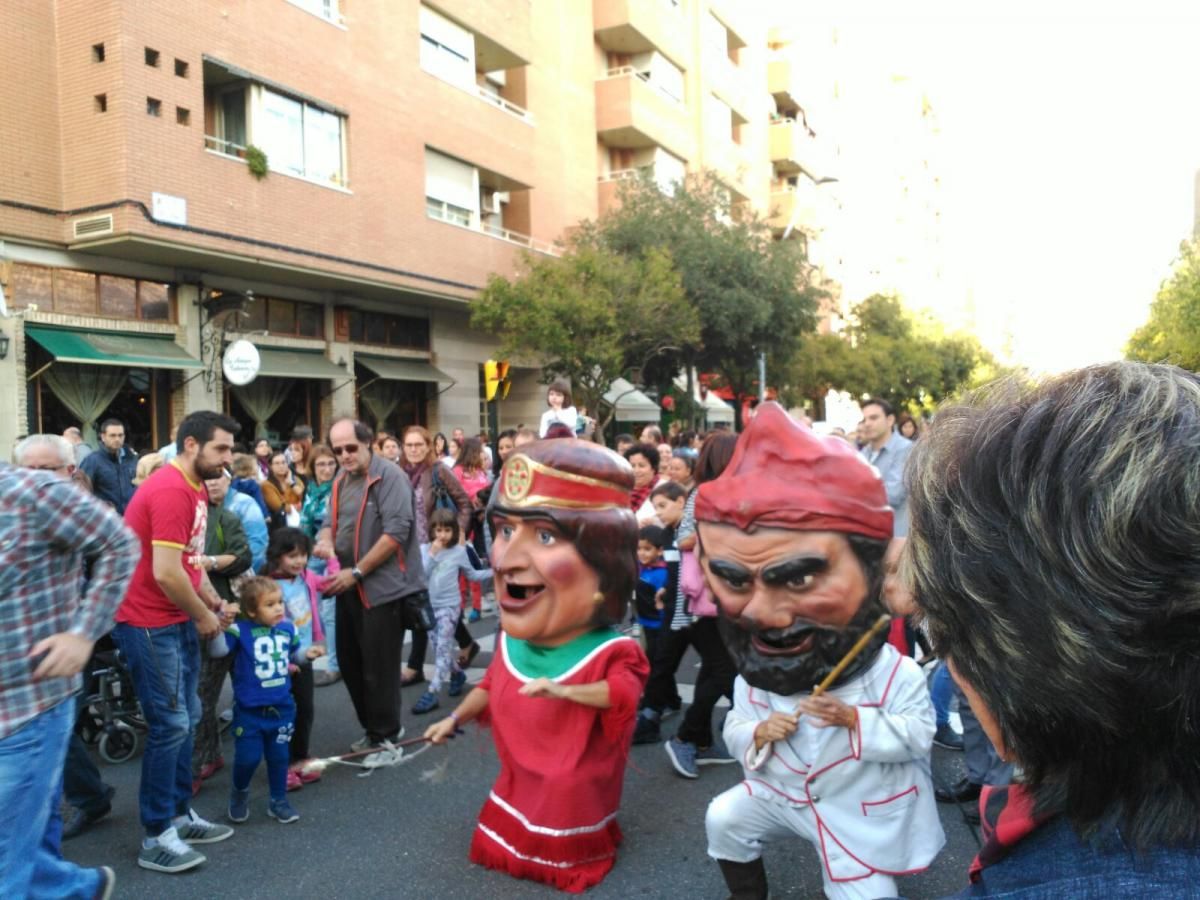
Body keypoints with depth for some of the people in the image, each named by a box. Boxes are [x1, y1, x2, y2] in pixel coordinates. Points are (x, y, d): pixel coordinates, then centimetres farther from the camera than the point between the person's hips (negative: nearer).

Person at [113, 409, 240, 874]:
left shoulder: (193, 488, 11)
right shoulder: (170, 491, -22)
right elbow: (166, 574, -27)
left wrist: (214, 602, 7)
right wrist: (204, 615, -13)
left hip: (178, 620, 10)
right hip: (149, 624, -10)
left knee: (186, 718, 15)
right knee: (170, 725, -4)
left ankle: (180, 815, 28)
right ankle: (156, 836, 8)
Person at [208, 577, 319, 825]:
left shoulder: (288, 629, 0)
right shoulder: (240, 630, -13)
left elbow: (295, 653, 18)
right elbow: (217, 650, -25)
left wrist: (308, 653, -2)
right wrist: (219, 627, -40)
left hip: (281, 708, 4)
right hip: (249, 710, -4)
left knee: (279, 756, 13)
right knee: (248, 757, 2)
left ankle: (278, 800, 30)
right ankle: (239, 792, 34)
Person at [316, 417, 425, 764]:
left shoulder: (389, 476, -13)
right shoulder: (341, 481, 12)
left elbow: (396, 532, -20)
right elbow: (330, 524, 17)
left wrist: (356, 572, -18)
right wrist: (326, 541, -8)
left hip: (382, 586, -8)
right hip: (349, 587, 8)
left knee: (378, 667, 0)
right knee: (350, 662, 17)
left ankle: (386, 738, 16)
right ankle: (372, 728, 33)